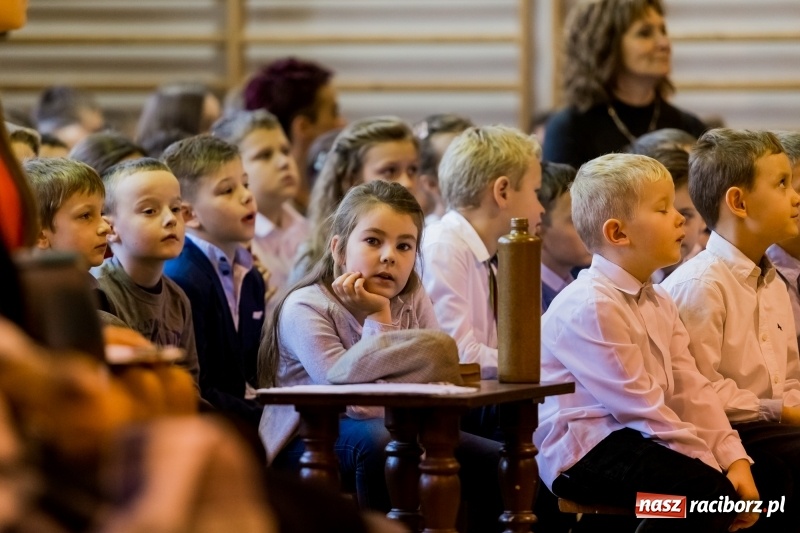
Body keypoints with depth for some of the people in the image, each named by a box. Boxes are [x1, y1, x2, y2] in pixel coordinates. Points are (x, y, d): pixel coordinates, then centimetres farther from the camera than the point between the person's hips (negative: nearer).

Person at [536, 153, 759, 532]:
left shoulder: (658, 303, 15)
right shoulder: (589, 306, -17)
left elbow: (691, 391, 6)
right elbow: (639, 407, -19)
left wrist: (733, 458, -7)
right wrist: (709, 463, -17)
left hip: (633, 440, 9)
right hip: (584, 450, -9)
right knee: (706, 490, -29)